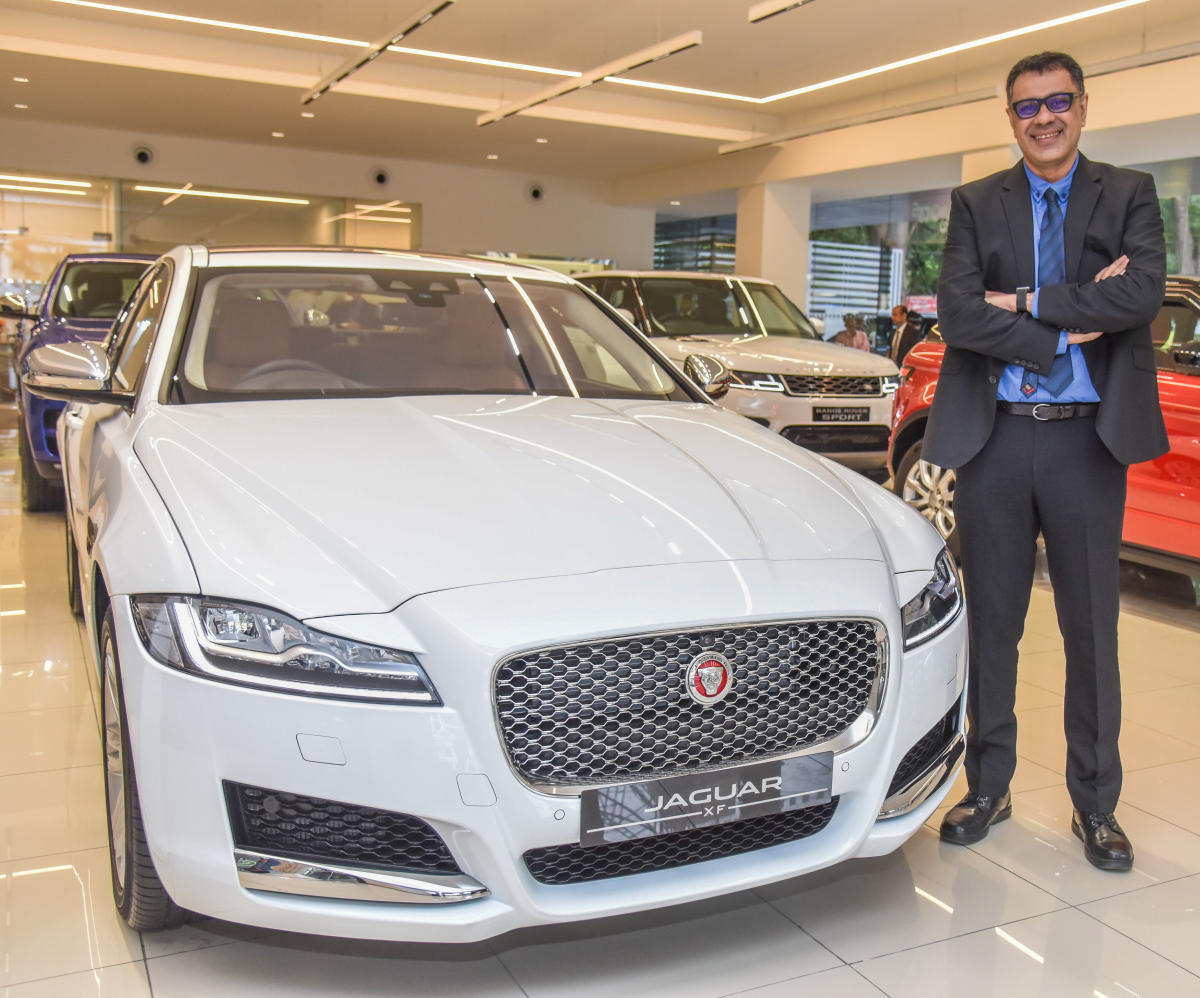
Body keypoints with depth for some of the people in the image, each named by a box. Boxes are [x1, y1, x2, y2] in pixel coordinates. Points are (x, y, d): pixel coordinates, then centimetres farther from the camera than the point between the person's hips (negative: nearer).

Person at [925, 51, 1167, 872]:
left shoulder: (1129, 196, 7)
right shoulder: (976, 205, 8)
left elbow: (1143, 294, -13)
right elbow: (957, 313, -8)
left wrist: (1026, 302, -12)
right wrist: (1072, 323, -12)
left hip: (1087, 440, -1)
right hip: (994, 437, 1)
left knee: (1091, 627, 6)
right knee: (990, 622, 9)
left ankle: (1096, 803, 21)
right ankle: (989, 785, 24)